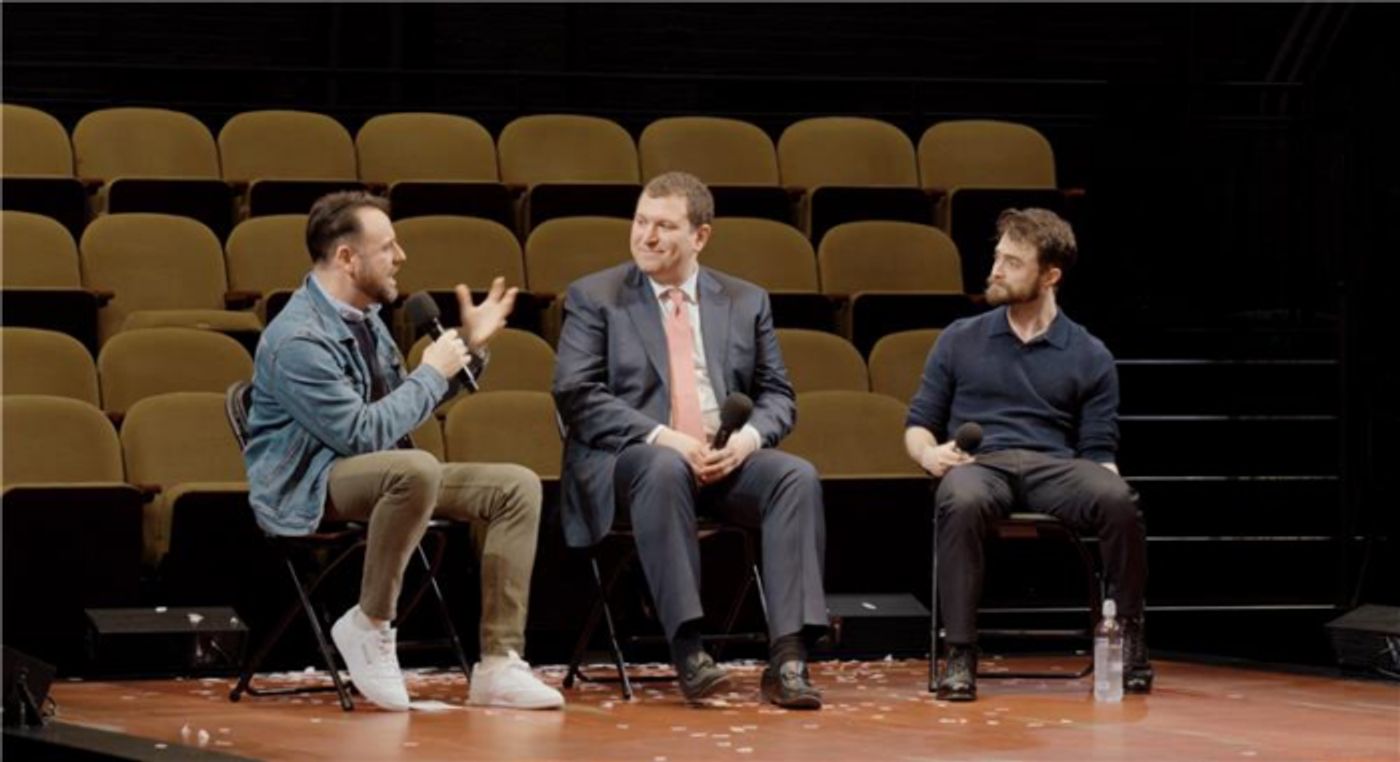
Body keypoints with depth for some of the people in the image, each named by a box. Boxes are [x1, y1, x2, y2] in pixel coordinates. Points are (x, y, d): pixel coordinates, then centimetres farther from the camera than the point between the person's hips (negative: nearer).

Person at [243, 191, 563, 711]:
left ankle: (499, 665, -12)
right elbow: (362, 434, -26)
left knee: (518, 487, -6)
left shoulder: (363, 316, 10)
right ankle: (370, 624, -21)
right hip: (307, 490, -9)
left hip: (377, 476, 9)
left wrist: (470, 349, 12)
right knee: (418, 469, -39)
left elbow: (403, 408, 22)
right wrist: (432, 372, -15)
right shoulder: (298, 339, -20)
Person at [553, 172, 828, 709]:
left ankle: (788, 658, -34)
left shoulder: (746, 302, 16)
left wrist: (748, 437, -11)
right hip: (629, 459, -3)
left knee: (799, 477, -26)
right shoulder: (594, 298, 6)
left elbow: (776, 396, 14)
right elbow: (576, 395, -5)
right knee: (664, 470, -38)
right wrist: (660, 436, -18)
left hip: (727, 460, 3)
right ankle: (687, 650, -39)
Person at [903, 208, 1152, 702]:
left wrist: (1104, 474, -14)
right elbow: (918, 424, 18)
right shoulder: (960, 341, 18)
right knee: (962, 502, -40)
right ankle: (960, 655, -36)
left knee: (1118, 499, -35)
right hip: (977, 463, 0)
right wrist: (928, 452, -7)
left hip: (1054, 468, 0)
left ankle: (1128, 638, -19)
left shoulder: (1090, 357, 15)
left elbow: (1099, 452, 10)